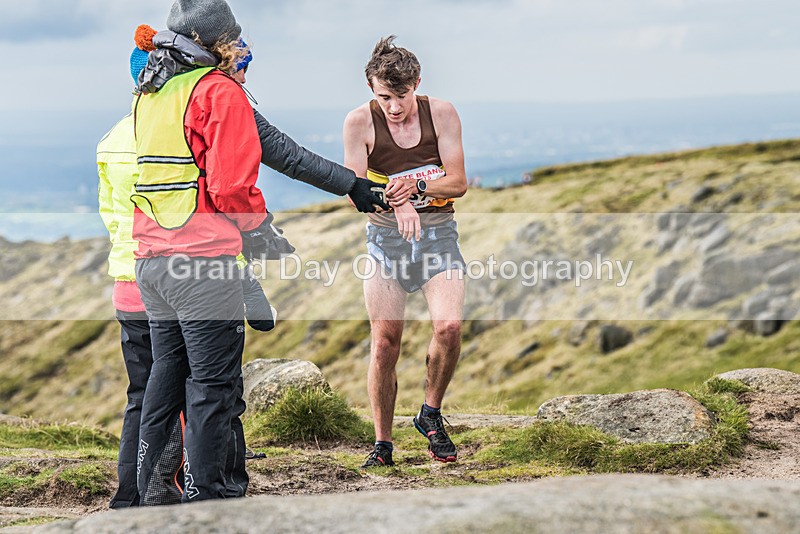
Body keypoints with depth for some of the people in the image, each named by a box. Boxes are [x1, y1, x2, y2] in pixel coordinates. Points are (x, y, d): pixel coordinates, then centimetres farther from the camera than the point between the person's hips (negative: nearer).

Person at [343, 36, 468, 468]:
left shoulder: (441, 114, -2)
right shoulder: (360, 122, -5)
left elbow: (458, 182, -3)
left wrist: (416, 185, -21)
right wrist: (397, 201, -26)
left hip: (438, 233, 0)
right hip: (386, 237, 0)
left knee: (449, 325, -20)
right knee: (384, 342, -3)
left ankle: (431, 413, 4)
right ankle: (382, 442, 9)